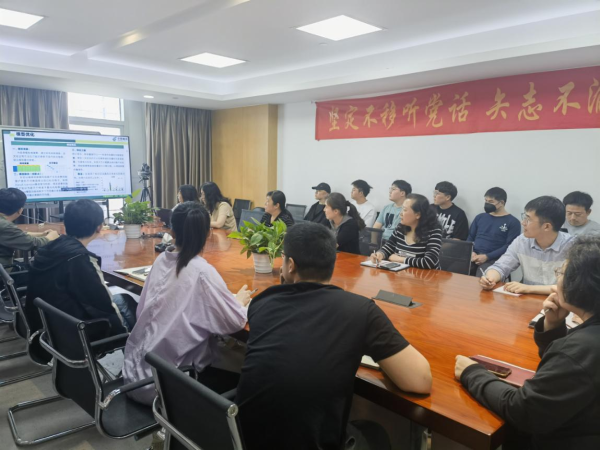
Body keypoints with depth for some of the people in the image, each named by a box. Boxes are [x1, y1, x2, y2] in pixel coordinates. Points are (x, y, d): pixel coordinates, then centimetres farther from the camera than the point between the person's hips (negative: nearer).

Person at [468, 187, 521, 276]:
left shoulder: (513, 222, 5)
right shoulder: (480, 217, 20)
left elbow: (509, 246, -4)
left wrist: (487, 256, -14)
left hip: (493, 260, -4)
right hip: (473, 256, 4)